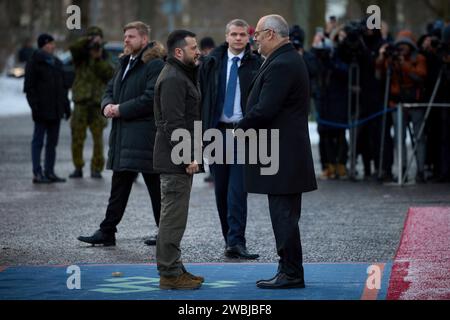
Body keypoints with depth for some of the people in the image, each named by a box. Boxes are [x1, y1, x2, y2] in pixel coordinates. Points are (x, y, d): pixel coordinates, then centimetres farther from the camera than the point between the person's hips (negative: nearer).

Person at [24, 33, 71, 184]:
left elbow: (64, 86, 21)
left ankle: (49, 172, 15)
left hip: (56, 109, 7)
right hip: (42, 110, -7)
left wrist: (66, 106, 15)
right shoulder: (34, 62, -5)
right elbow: (29, 87, -10)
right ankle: (37, 173, -4)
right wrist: (35, 106, -17)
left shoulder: (57, 63, 15)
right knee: (38, 140, -4)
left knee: (52, 142, 9)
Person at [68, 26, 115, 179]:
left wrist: (98, 59, -12)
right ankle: (78, 168, 11)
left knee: (98, 138, -3)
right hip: (81, 102, -1)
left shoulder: (104, 59, 12)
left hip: (98, 103, 1)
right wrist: (89, 40, -23)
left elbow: (110, 74, -5)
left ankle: (96, 169, 6)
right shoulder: (81, 57, 7)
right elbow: (73, 48, -14)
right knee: (77, 137, -1)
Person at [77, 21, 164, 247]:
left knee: (155, 186, -2)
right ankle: (107, 232, 12)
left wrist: (121, 109, -15)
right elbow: (109, 90, 23)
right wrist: (108, 105, 0)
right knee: (119, 186, 10)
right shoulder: (124, 64, 20)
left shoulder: (155, 65, -10)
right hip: (122, 134, 9)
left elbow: (150, 99, -20)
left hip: (144, 133, -9)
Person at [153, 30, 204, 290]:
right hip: (176, 161, -11)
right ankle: (170, 273, -3)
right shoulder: (173, 79, -16)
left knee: (174, 216, 15)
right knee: (174, 217, -7)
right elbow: (174, 124, -23)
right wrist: (188, 158, -22)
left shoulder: (182, 76, 18)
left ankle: (173, 268, 23)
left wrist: (191, 155, 18)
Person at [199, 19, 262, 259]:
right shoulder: (212, 63, 7)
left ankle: (236, 242, -12)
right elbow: (202, 97, 8)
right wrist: (203, 129, 2)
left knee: (238, 188, -10)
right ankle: (230, 238, 18)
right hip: (217, 131, 3)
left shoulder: (256, 65, 0)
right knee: (221, 189, 8)